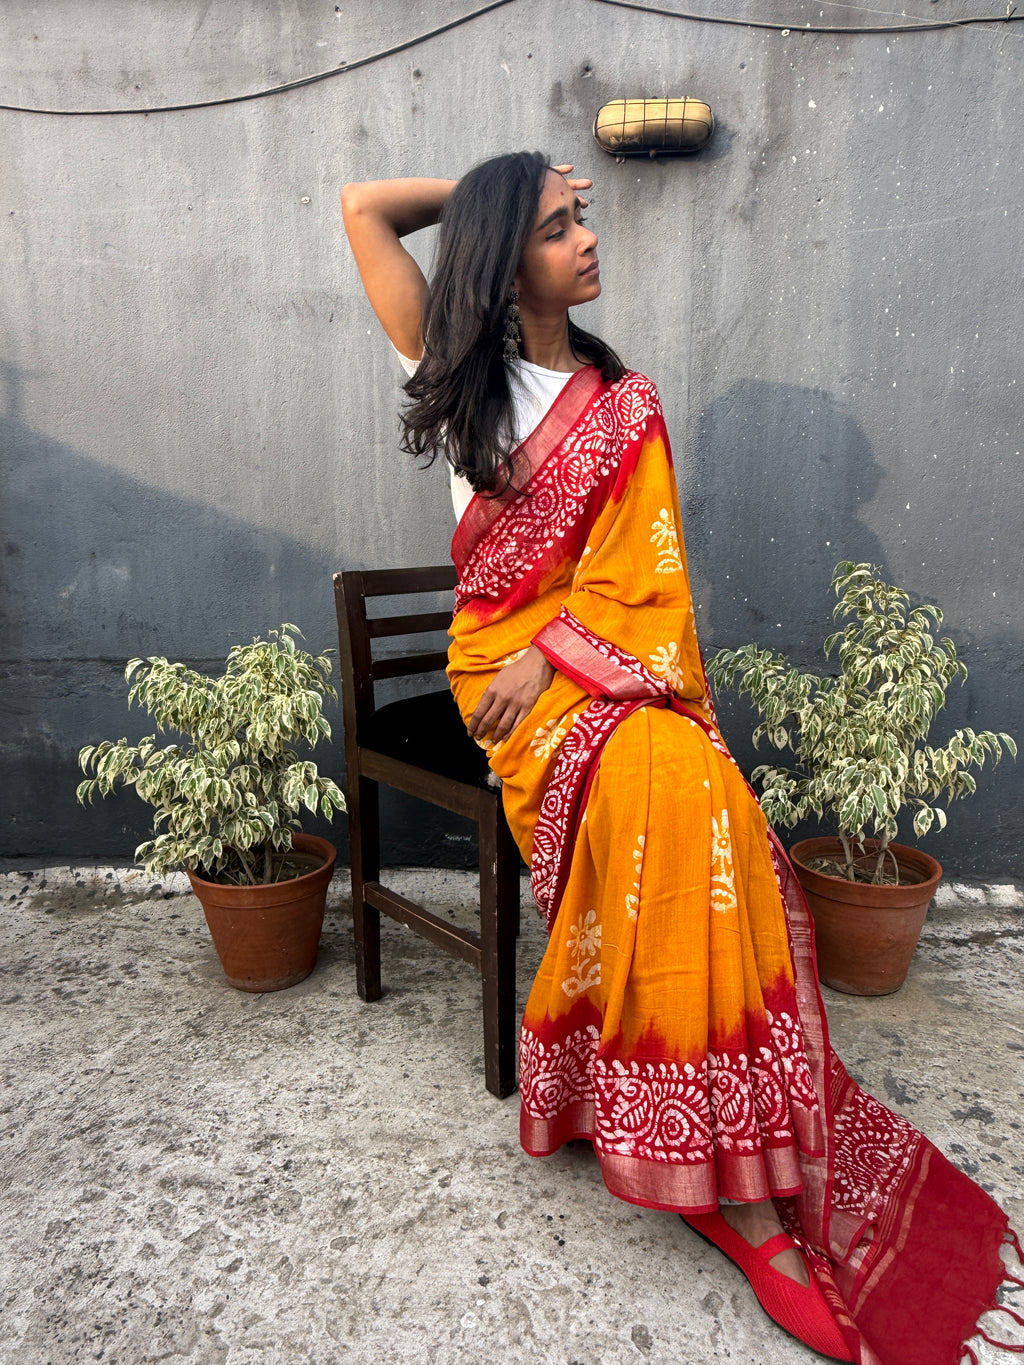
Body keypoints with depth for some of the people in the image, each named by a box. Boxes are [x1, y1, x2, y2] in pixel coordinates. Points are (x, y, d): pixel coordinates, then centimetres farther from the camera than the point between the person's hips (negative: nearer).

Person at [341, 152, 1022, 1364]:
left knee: (684, 795, -29)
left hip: (608, 662, 2)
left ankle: (731, 1167, -15)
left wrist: (549, 660, -13)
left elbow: (636, 577, 2)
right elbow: (362, 207, 14)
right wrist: (488, 197, 20)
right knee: (671, 788, -30)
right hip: (504, 660, -2)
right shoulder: (458, 377, 11)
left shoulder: (626, 406, 12)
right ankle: (742, 1181, -20)